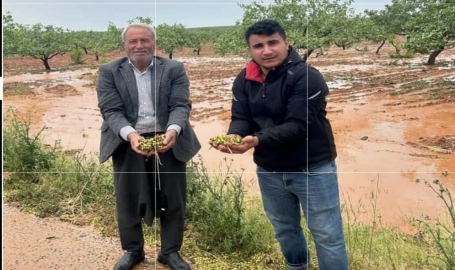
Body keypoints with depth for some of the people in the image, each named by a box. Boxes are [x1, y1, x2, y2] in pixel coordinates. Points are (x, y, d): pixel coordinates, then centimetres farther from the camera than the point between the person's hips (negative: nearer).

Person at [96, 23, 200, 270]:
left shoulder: (174, 69, 2)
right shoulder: (109, 71, 2)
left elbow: (180, 105, -6)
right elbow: (111, 110, -7)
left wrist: (173, 130, -26)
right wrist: (130, 134, -26)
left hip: (168, 141, 0)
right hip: (127, 142, 0)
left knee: (173, 199, 8)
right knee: (127, 199, 10)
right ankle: (132, 250, 31)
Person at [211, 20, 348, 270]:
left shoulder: (306, 77, -19)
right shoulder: (243, 80, 0)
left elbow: (296, 125, -26)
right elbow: (240, 118, -4)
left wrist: (257, 140, -39)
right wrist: (234, 136, -27)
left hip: (312, 169, -5)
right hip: (269, 170, 6)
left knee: (327, 235, 5)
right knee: (284, 229, 23)